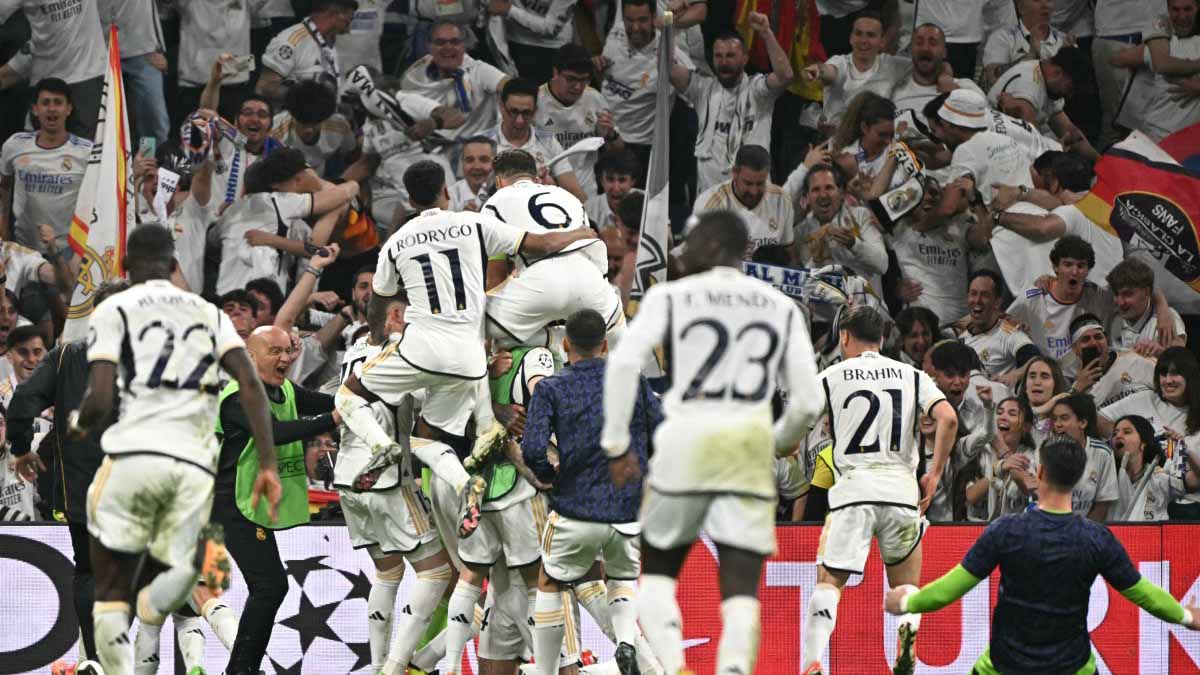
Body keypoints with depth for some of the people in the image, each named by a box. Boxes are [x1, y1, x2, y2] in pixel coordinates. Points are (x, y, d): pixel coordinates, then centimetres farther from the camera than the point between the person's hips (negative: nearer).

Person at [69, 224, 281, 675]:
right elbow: (251, 385, 5)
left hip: (135, 454, -3)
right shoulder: (209, 314, 20)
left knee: (111, 596, 5)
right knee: (150, 609, 14)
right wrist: (267, 464, 2)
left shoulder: (114, 311, 8)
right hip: (196, 464, 3)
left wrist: (79, 424, 20)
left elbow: (100, 399, -3)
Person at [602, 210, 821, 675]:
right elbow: (807, 404, 11)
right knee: (741, 589, -1)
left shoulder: (671, 297, 5)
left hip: (686, 444, -2)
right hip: (749, 447, 2)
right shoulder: (782, 308, 14)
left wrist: (616, 444, -2)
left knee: (657, 573, 14)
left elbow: (624, 362, -9)